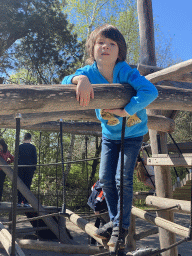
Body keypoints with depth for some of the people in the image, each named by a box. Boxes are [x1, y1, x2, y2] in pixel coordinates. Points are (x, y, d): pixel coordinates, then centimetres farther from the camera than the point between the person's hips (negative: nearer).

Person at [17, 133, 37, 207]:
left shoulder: (19, 147, 4)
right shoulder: (33, 147, 1)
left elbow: (16, 157, 5)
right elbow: (35, 158, 1)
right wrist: (34, 168, 8)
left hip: (20, 167, 1)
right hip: (30, 168, -1)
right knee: (27, 185, 2)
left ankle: (19, 202, 3)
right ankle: (25, 202, 0)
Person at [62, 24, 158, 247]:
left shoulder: (126, 72, -25)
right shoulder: (90, 71, -12)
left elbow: (150, 91, -36)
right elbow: (65, 80, -23)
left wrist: (126, 111, -38)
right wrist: (80, 78, -44)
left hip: (132, 132, -4)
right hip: (109, 134, 5)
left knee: (123, 179, -7)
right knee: (106, 179, 7)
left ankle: (121, 225, 13)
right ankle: (114, 220, 27)